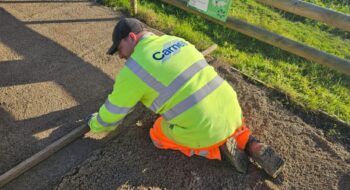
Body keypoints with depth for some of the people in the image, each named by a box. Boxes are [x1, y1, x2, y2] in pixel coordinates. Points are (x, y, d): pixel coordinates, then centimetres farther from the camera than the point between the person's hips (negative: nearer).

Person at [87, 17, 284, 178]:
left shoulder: (133, 69, -9)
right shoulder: (176, 41, 12)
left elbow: (111, 114, 1)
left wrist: (95, 124, 24)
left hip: (204, 129, -6)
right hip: (231, 111, 7)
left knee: (158, 135, 21)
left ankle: (217, 147, 5)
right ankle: (251, 145, 13)